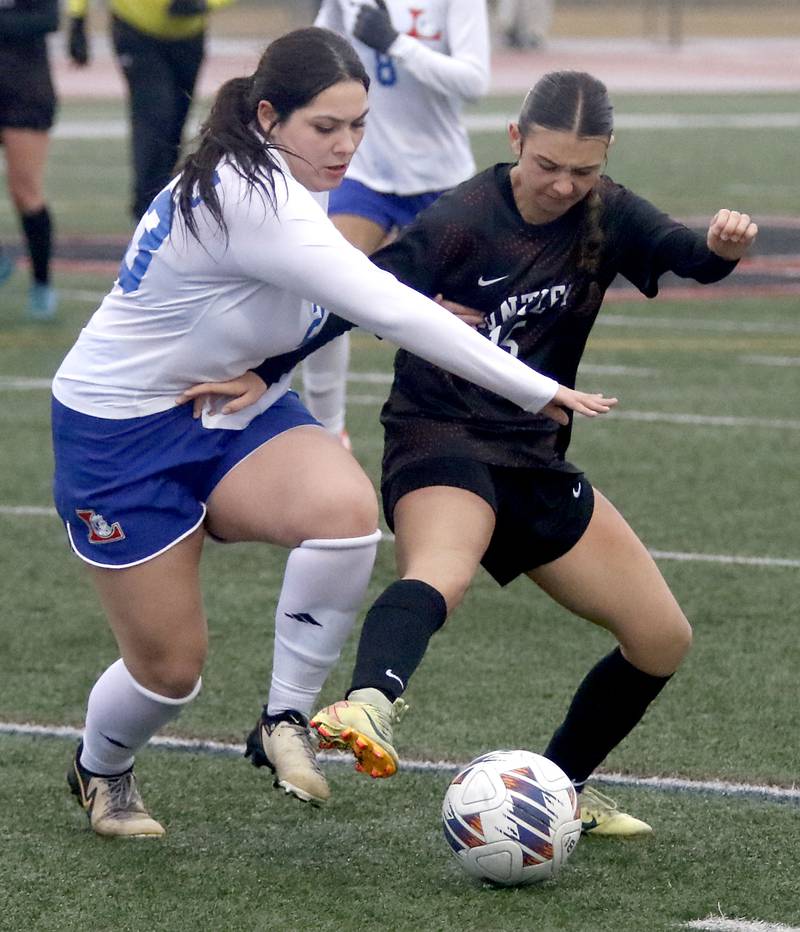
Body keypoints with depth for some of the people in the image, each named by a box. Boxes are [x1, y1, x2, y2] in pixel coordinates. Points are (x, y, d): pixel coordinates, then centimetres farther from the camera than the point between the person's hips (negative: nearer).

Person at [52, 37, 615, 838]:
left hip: (236, 412, 7)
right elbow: (387, 311, -35)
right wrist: (536, 391, -32)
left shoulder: (281, 186, -2)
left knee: (346, 508, -26)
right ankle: (99, 771, 35)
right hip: (121, 435, -7)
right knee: (169, 668, 0)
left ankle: (284, 722, -10)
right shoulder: (249, 200, -30)